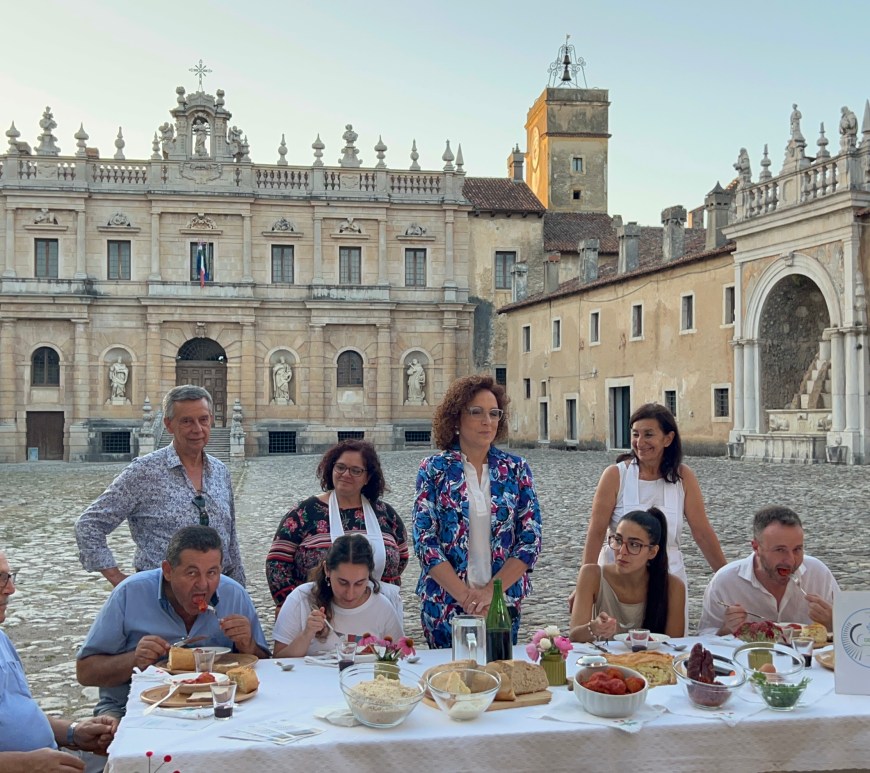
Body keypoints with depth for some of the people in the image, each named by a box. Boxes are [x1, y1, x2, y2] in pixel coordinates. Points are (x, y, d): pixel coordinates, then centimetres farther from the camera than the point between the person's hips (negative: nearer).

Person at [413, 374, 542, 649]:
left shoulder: (516, 469, 2)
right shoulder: (433, 469, -2)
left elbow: (531, 539, -2)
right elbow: (425, 540, -7)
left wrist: (492, 591, -13)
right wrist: (465, 594, -16)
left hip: (504, 600, 2)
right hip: (445, 603, -1)